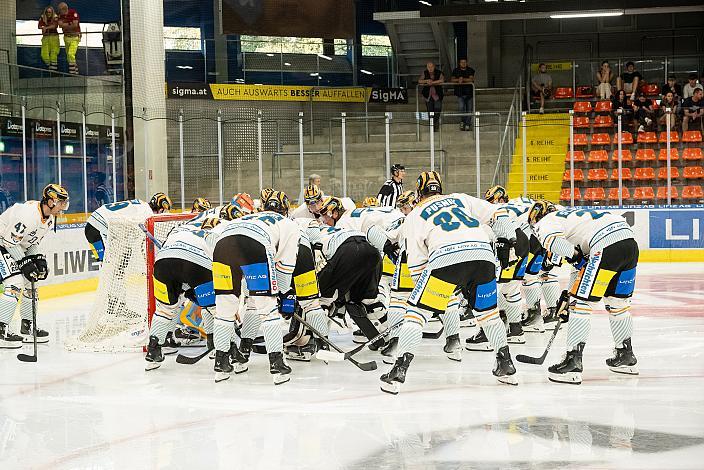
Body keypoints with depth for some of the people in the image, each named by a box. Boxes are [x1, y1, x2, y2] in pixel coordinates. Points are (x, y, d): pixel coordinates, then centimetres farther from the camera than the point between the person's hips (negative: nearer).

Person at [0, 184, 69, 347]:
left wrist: (39, 259, -2)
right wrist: (25, 263, -24)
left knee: (31, 283, 10)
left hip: (17, 247, 10)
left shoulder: (49, 219, 1)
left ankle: (27, 327, 21)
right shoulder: (28, 213, -30)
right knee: (15, 284, -20)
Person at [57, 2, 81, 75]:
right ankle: (76, 71, 24)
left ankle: (72, 72, -15)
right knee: (68, 55, 11)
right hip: (66, 36, 7)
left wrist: (65, 26, -9)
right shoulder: (61, 14, 2)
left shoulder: (73, 13, -16)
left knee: (71, 54, -18)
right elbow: (60, 24, -9)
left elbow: (75, 25, -21)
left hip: (74, 37, -7)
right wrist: (69, 24, -19)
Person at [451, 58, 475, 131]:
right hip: (460, 93, 0)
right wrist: (458, 80, -16)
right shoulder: (456, 71, 10)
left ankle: (467, 124, 11)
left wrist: (463, 79, -16)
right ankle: (463, 122, -1)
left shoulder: (470, 70, 5)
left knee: (469, 110, 2)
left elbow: (471, 79, -8)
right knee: (461, 107, -16)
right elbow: (453, 80, 3)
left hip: (469, 92, 0)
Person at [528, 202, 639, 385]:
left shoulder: (547, 222, 12)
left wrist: (575, 256, -3)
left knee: (581, 303, -1)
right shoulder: (569, 215, 37)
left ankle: (573, 362, -4)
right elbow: (582, 265, 39)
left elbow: (553, 241, -15)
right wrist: (568, 295, 40)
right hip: (630, 241, 9)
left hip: (607, 246, -9)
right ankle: (626, 357, 34)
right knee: (618, 303, 24)